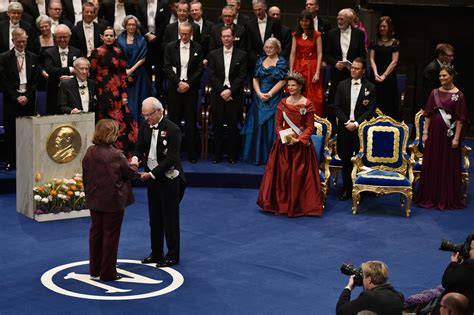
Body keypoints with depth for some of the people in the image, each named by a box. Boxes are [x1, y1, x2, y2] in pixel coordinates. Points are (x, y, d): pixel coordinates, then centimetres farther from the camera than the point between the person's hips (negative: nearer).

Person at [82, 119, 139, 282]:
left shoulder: (90, 152, -3)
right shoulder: (116, 155, -20)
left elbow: (85, 175, 6)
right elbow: (130, 173, -9)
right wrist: (134, 166, 13)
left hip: (94, 200, 6)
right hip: (113, 201, -6)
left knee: (96, 232, 16)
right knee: (111, 235, 5)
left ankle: (95, 269, 26)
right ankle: (108, 272, 10)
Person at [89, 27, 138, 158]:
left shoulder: (118, 52, 9)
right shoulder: (97, 52, 0)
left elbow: (123, 73, 9)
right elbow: (92, 74, 0)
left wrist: (124, 94, 1)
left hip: (117, 92, 2)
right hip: (103, 91, -2)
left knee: (122, 120, -4)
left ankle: (126, 152, 3)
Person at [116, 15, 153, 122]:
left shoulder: (141, 40, 4)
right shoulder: (120, 40, 4)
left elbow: (142, 58, -2)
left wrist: (131, 70, -11)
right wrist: (125, 72, -9)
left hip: (138, 74, 0)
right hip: (124, 74, 0)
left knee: (138, 100, -1)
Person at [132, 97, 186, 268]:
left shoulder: (172, 129, -20)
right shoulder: (145, 126, 1)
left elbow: (171, 158, -21)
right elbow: (140, 146, 7)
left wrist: (152, 174, -24)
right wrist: (136, 158, -16)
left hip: (169, 179, -7)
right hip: (152, 177, 7)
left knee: (170, 217, 3)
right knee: (155, 217, 15)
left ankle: (172, 255, 14)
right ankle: (156, 253, 27)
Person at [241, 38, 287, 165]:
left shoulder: (282, 62, -1)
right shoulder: (261, 61, 11)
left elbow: (282, 81, -8)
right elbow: (255, 79, 8)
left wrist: (269, 94, -15)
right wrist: (259, 93, -8)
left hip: (274, 99, -4)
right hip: (259, 97, 4)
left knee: (270, 126, -5)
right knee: (257, 126, 5)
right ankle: (256, 156, 13)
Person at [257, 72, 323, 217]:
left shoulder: (307, 104, -4)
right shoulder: (283, 103, 7)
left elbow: (310, 127, -4)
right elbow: (278, 124, 8)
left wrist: (298, 139, -16)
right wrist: (283, 137, -9)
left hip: (300, 145, -3)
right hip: (284, 144, 3)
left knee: (299, 174, -2)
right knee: (282, 173, 2)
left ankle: (298, 205, 7)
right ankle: (281, 203, 11)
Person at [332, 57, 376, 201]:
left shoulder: (370, 88, 0)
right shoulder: (342, 85, 8)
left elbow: (370, 110, -5)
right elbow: (336, 107, 5)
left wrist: (356, 123, -14)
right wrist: (347, 121, -9)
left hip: (361, 129, -2)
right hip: (345, 129, 3)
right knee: (346, 161, 7)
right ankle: (347, 189, 16)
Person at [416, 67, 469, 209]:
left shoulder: (458, 95, -6)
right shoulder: (435, 93, 6)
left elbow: (460, 119, -8)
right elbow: (428, 114, 7)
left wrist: (456, 138, -13)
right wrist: (425, 132, 1)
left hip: (449, 133, -4)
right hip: (434, 131, 4)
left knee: (449, 166, 3)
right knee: (431, 165, 7)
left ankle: (448, 199, 12)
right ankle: (430, 197, 18)